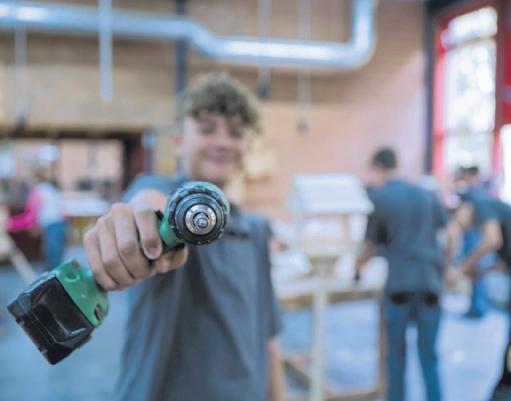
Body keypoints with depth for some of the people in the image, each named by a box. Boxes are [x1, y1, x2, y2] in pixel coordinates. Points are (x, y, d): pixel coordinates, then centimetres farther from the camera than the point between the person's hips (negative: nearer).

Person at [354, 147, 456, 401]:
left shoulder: (377, 198, 1)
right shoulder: (427, 195, 12)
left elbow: (371, 246, 5)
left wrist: (357, 266, 22)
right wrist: (446, 266, 18)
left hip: (399, 283, -3)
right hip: (430, 283, 3)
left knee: (396, 353, 14)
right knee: (429, 356, 11)